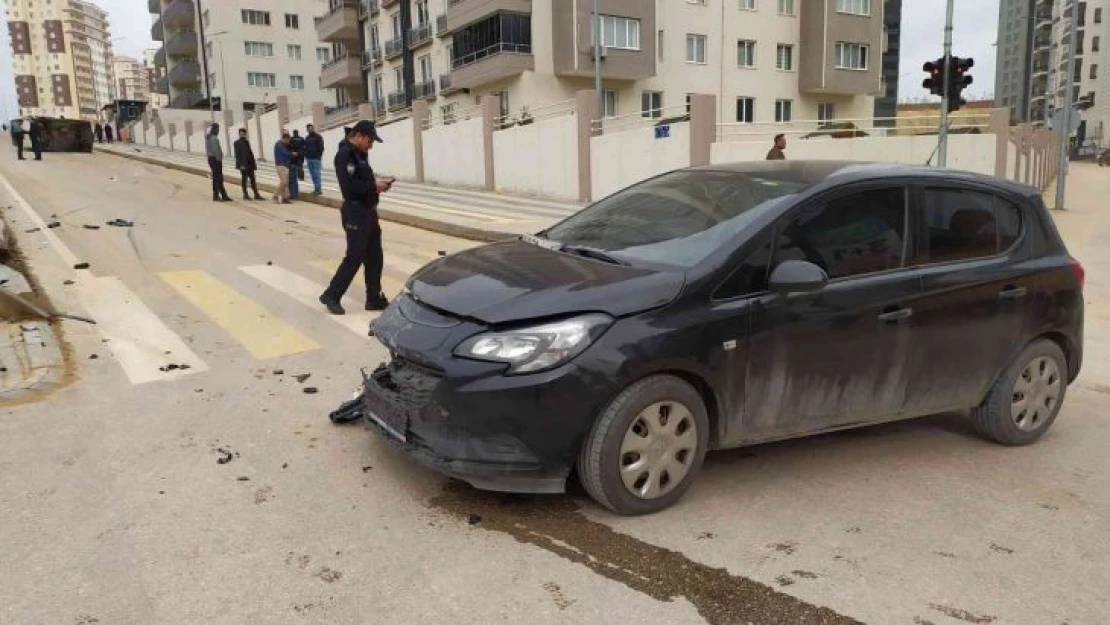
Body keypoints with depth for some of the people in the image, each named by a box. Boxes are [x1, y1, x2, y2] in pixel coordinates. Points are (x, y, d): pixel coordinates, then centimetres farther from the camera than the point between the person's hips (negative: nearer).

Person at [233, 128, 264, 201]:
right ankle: (245, 194, 5)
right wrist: (241, 164, -18)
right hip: (243, 164, -6)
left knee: (253, 179, 5)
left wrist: (253, 163, 9)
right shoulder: (237, 143, -4)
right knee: (244, 179, 0)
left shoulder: (247, 142, 16)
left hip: (250, 164, 6)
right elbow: (237, 155, -10)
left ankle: (256, 194, 6)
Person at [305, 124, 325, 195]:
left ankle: (319, 189, -8)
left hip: (316, 159, -7)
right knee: (313, 174, 6)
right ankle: (316, 189, 10)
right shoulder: (307, 138, 17)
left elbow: (321, 147, -7)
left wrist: (319, 156, -14)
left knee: (317, 174, -9)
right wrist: (306, 155, 10)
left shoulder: (318, 137, -3)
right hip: (309, 159, 7)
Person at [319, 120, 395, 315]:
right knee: (354, 257, -6)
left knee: (374, 257, 11)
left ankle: (374, 299, 19)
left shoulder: (360, 155, 15)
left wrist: (377, 184, 2)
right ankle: (331, 296, 6)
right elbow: (349, 186, -25)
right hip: (356, 214, -10)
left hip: (369, 212, 10)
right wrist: (374, 186, -19)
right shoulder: (345, 155, -14)